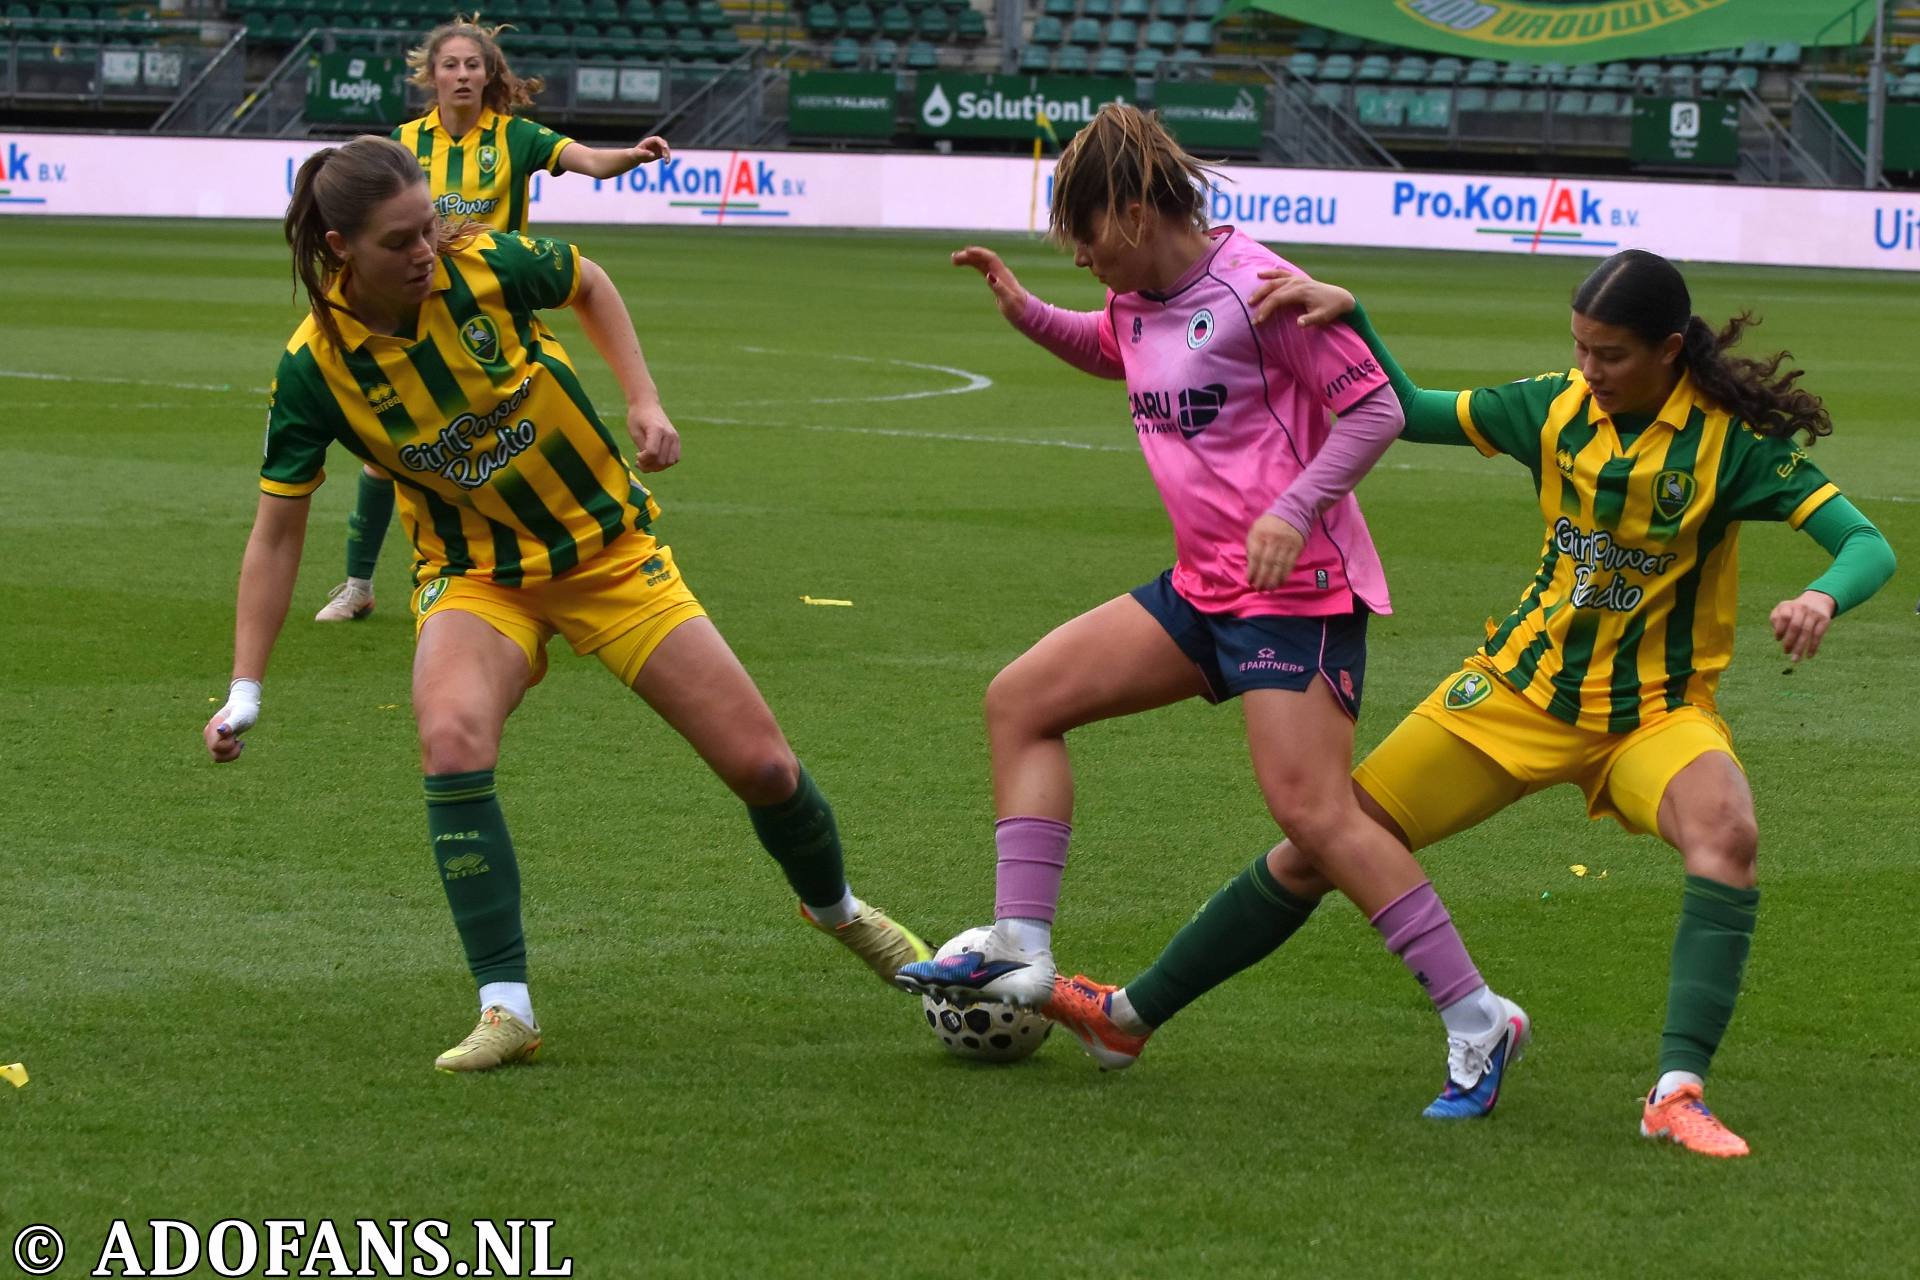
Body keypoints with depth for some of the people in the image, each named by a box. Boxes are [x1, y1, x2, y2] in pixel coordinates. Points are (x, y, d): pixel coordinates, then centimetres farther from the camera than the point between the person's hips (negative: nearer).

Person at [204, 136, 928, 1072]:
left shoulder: (485, 265, -19)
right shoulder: (314, 370, -19)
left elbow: (588, 286, 5)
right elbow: (277, 533, -10)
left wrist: (643, 399, -6)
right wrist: (245, 690, -13)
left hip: (610, 548, 1)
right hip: (475, 577, -1)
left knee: (762, 765, 0)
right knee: (452, 739, -33)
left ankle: (834, 907, 34)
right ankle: (505, 1009, -25)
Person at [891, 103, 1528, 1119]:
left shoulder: (1253, 288, -16)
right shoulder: (1138, 300, 9)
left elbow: (1375, 409, -15)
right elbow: (1110, 351, 35)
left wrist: (1293, 509, -25)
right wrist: (1023, 311, 18)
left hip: (1296, 588, -9)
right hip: (1204, 586, 9)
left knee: (1311, 811, -17)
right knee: (1021, 700, 6)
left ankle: (1478, 1022, -11)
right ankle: (1020, 954, 6)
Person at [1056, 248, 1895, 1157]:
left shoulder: (1735, 438, -16)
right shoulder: (1556, 409, -6)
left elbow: (1868, 545, -21)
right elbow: (1407, 411, 4)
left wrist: (1822, 597, -44)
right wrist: (1346, 314, -13)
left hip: (1653, 709, -3)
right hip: (1524, 685, 3)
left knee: (1725, 833, -37)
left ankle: (1677, 1091, -37)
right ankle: (1133, 1013, 16)